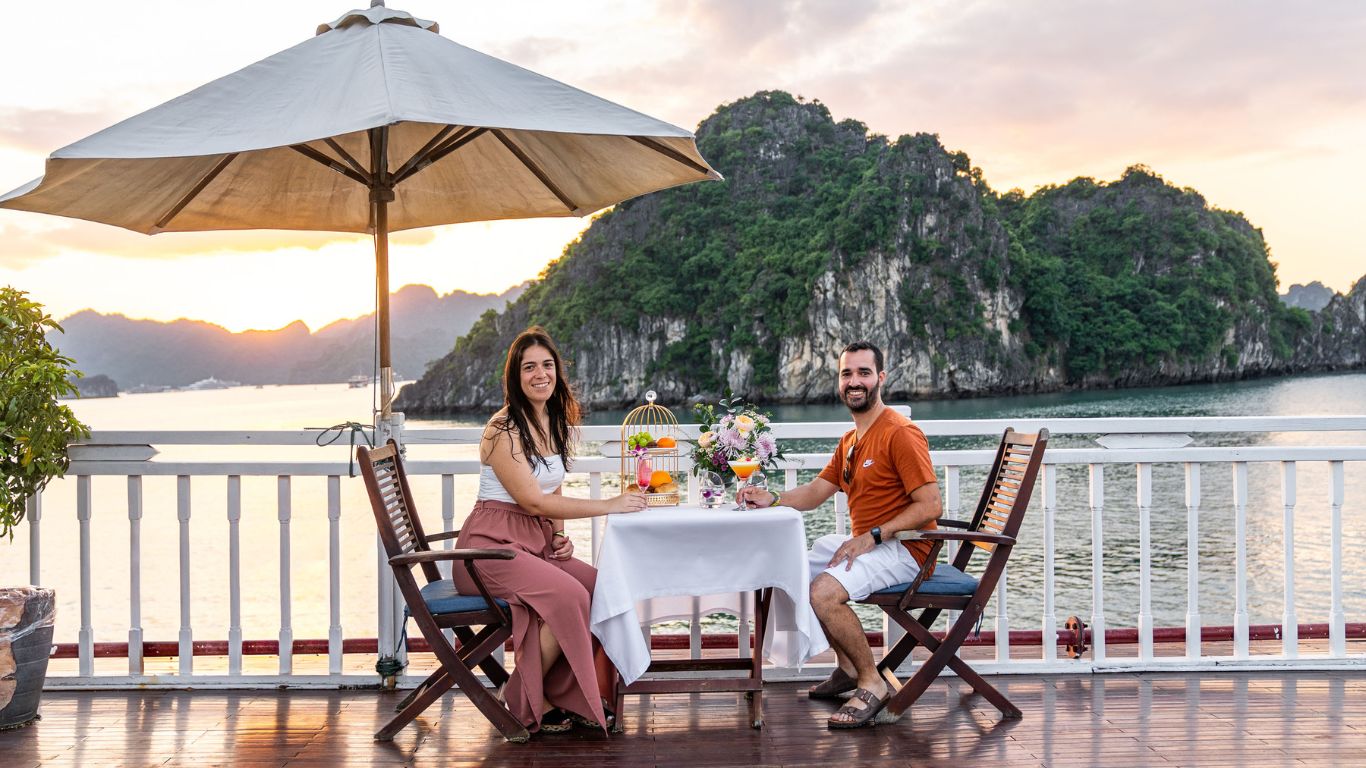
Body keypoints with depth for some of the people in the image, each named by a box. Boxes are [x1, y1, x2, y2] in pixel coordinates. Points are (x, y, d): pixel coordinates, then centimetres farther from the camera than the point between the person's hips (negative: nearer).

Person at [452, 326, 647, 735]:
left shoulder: (557, 425, 12)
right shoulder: (503, 429, -14)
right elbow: (532, 501, -19)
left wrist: (560, 536, 3)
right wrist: (608, 505, -17)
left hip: (536, 543, 8)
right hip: (491, 547, -8)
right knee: (567, 594, -28)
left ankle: (571, 698, -3)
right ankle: (525, 702, -9)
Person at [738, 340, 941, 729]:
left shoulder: (900, 434, -17)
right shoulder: (850, 440, 14)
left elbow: (930, 506, -21)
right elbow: (814, 493, 16)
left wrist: (872, 536, -25)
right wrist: (772, 498, -3)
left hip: (902, 548, -10)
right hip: (863, 543, 10)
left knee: (824, 591, -28)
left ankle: (872, 684, -11)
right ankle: (847, 667, 18)